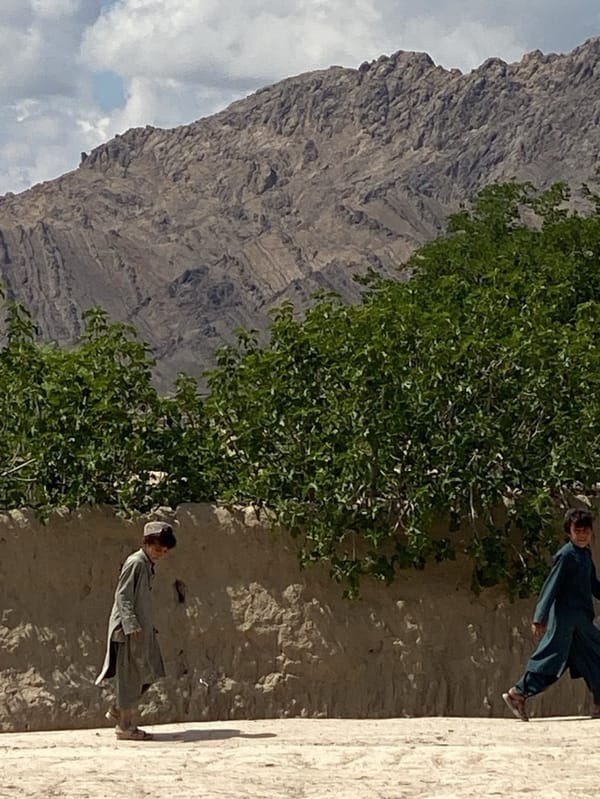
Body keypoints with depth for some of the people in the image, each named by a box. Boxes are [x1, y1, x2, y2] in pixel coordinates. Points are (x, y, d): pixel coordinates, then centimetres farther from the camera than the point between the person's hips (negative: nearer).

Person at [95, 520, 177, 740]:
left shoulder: (148, 565, 15)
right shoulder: (135, 563, -13)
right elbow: (122, 595, -18)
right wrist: (132, 626, -23)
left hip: (142, 628, 10)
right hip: (129, 629, -10)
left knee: (148, 672, 11)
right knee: (130, 676, -5)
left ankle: (118, 711, 20)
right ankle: (125, 726, 0)